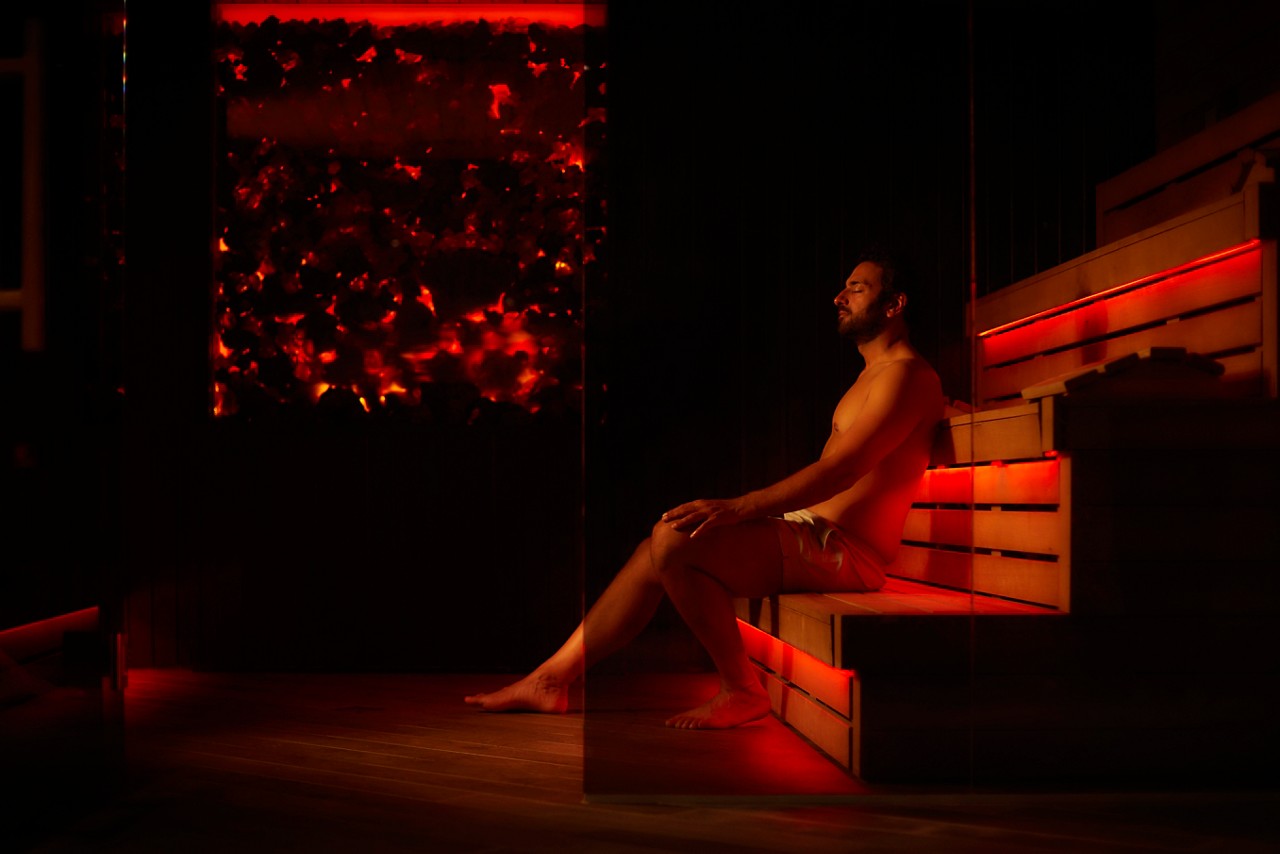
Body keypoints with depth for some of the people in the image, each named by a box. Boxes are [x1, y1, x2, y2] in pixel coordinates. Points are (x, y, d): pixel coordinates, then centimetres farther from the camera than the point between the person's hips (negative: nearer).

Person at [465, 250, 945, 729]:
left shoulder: (906, 375, -9)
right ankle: (552, 679, 7)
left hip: (843, 550, -10)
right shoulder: (872, 373, 24)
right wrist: (740, 510, 17)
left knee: (674, 539, -24)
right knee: (657, 552, 2)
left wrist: (739, 507, -27)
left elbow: (838, 470, -21)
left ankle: (742, 691, -12)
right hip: (813, 532, 10)